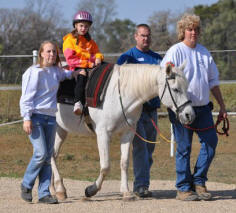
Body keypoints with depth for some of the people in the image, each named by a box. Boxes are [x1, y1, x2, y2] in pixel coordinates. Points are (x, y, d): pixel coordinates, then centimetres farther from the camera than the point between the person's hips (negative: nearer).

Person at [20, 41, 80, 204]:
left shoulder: (56, 71, 12)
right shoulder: (35, 72, -7)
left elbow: (63, 75, 38)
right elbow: (27, 97, -9)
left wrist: (72, 73, 17)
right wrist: (27, 118, -16)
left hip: (51, 117, 6)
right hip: (36, 117, -6)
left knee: (48, 157, 3)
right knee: (41, 153, -15)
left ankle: (44, 194, 4)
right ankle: (26, 185, 5)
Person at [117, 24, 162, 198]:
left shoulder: (157, 58, 16)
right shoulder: (128, 57, 0)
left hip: (152, 110, 6)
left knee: (149, 150, 9)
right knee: (140, 147, -14)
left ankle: (141, 184, 18)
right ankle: (141, 185, -17)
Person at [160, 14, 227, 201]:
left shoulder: (204, 52, 13)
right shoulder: (175, 52, -5)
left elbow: (213, 81, 19)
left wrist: (222, 107, 17)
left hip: (203, 108, 6)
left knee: (211, 141, 1)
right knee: (184, 148, -1)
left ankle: (199, 182, 13)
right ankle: (183, 189, 6)